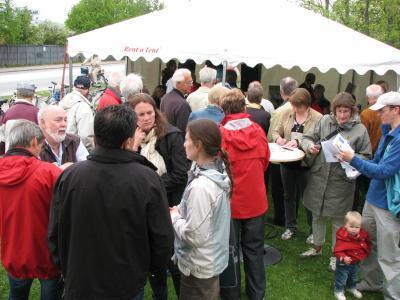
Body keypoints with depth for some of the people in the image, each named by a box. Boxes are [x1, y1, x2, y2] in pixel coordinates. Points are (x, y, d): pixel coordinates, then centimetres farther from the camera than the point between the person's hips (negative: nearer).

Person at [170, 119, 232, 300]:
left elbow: (194, 235, -28)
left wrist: (175, 217, -12)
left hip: (199, 267, -8)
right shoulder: (219, 171, -4)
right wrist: (182, 210, 0)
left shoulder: (200, 186, -32)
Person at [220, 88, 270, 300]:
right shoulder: (258, 131, -6)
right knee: (254, 250, 18)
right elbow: (265, 162, 7)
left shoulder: (221, 134, -18)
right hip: (255, 199, 3)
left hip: (230, 201, -3)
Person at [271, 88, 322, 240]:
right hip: (287, 161, 5)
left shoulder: (317, 118, -10)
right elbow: (276, 131, 9)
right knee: (289, 195, 17)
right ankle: (290, 226, 34)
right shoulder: (287, 114, 2)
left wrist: (299, 142, -26)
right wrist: (279, 138, -13)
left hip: (306, 163, -4)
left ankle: (314, 230, 27)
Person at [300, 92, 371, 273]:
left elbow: (365, 156, -1)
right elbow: (306, 138, 6)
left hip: (341, 181, -3)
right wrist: (309, 146, -16)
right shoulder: (324, 120, 0)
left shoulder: (360, 129, -5)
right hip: (318, 176, 3)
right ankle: (317, 247, 41)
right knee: (317, 215, 19)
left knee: (338, 220, 10)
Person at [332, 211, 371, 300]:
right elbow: (337, 251, -33)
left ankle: (352, 288, 54)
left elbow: (367, 244, 10)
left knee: (353, 278, 29)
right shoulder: (342, 237, -31)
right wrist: (343, 258, -47)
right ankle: (339, 291, 31)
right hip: (343, 264, -6)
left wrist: (366, 252, 1)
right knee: (341, 278, 10)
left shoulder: (363, 235, -11)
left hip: (356, 263, 6)